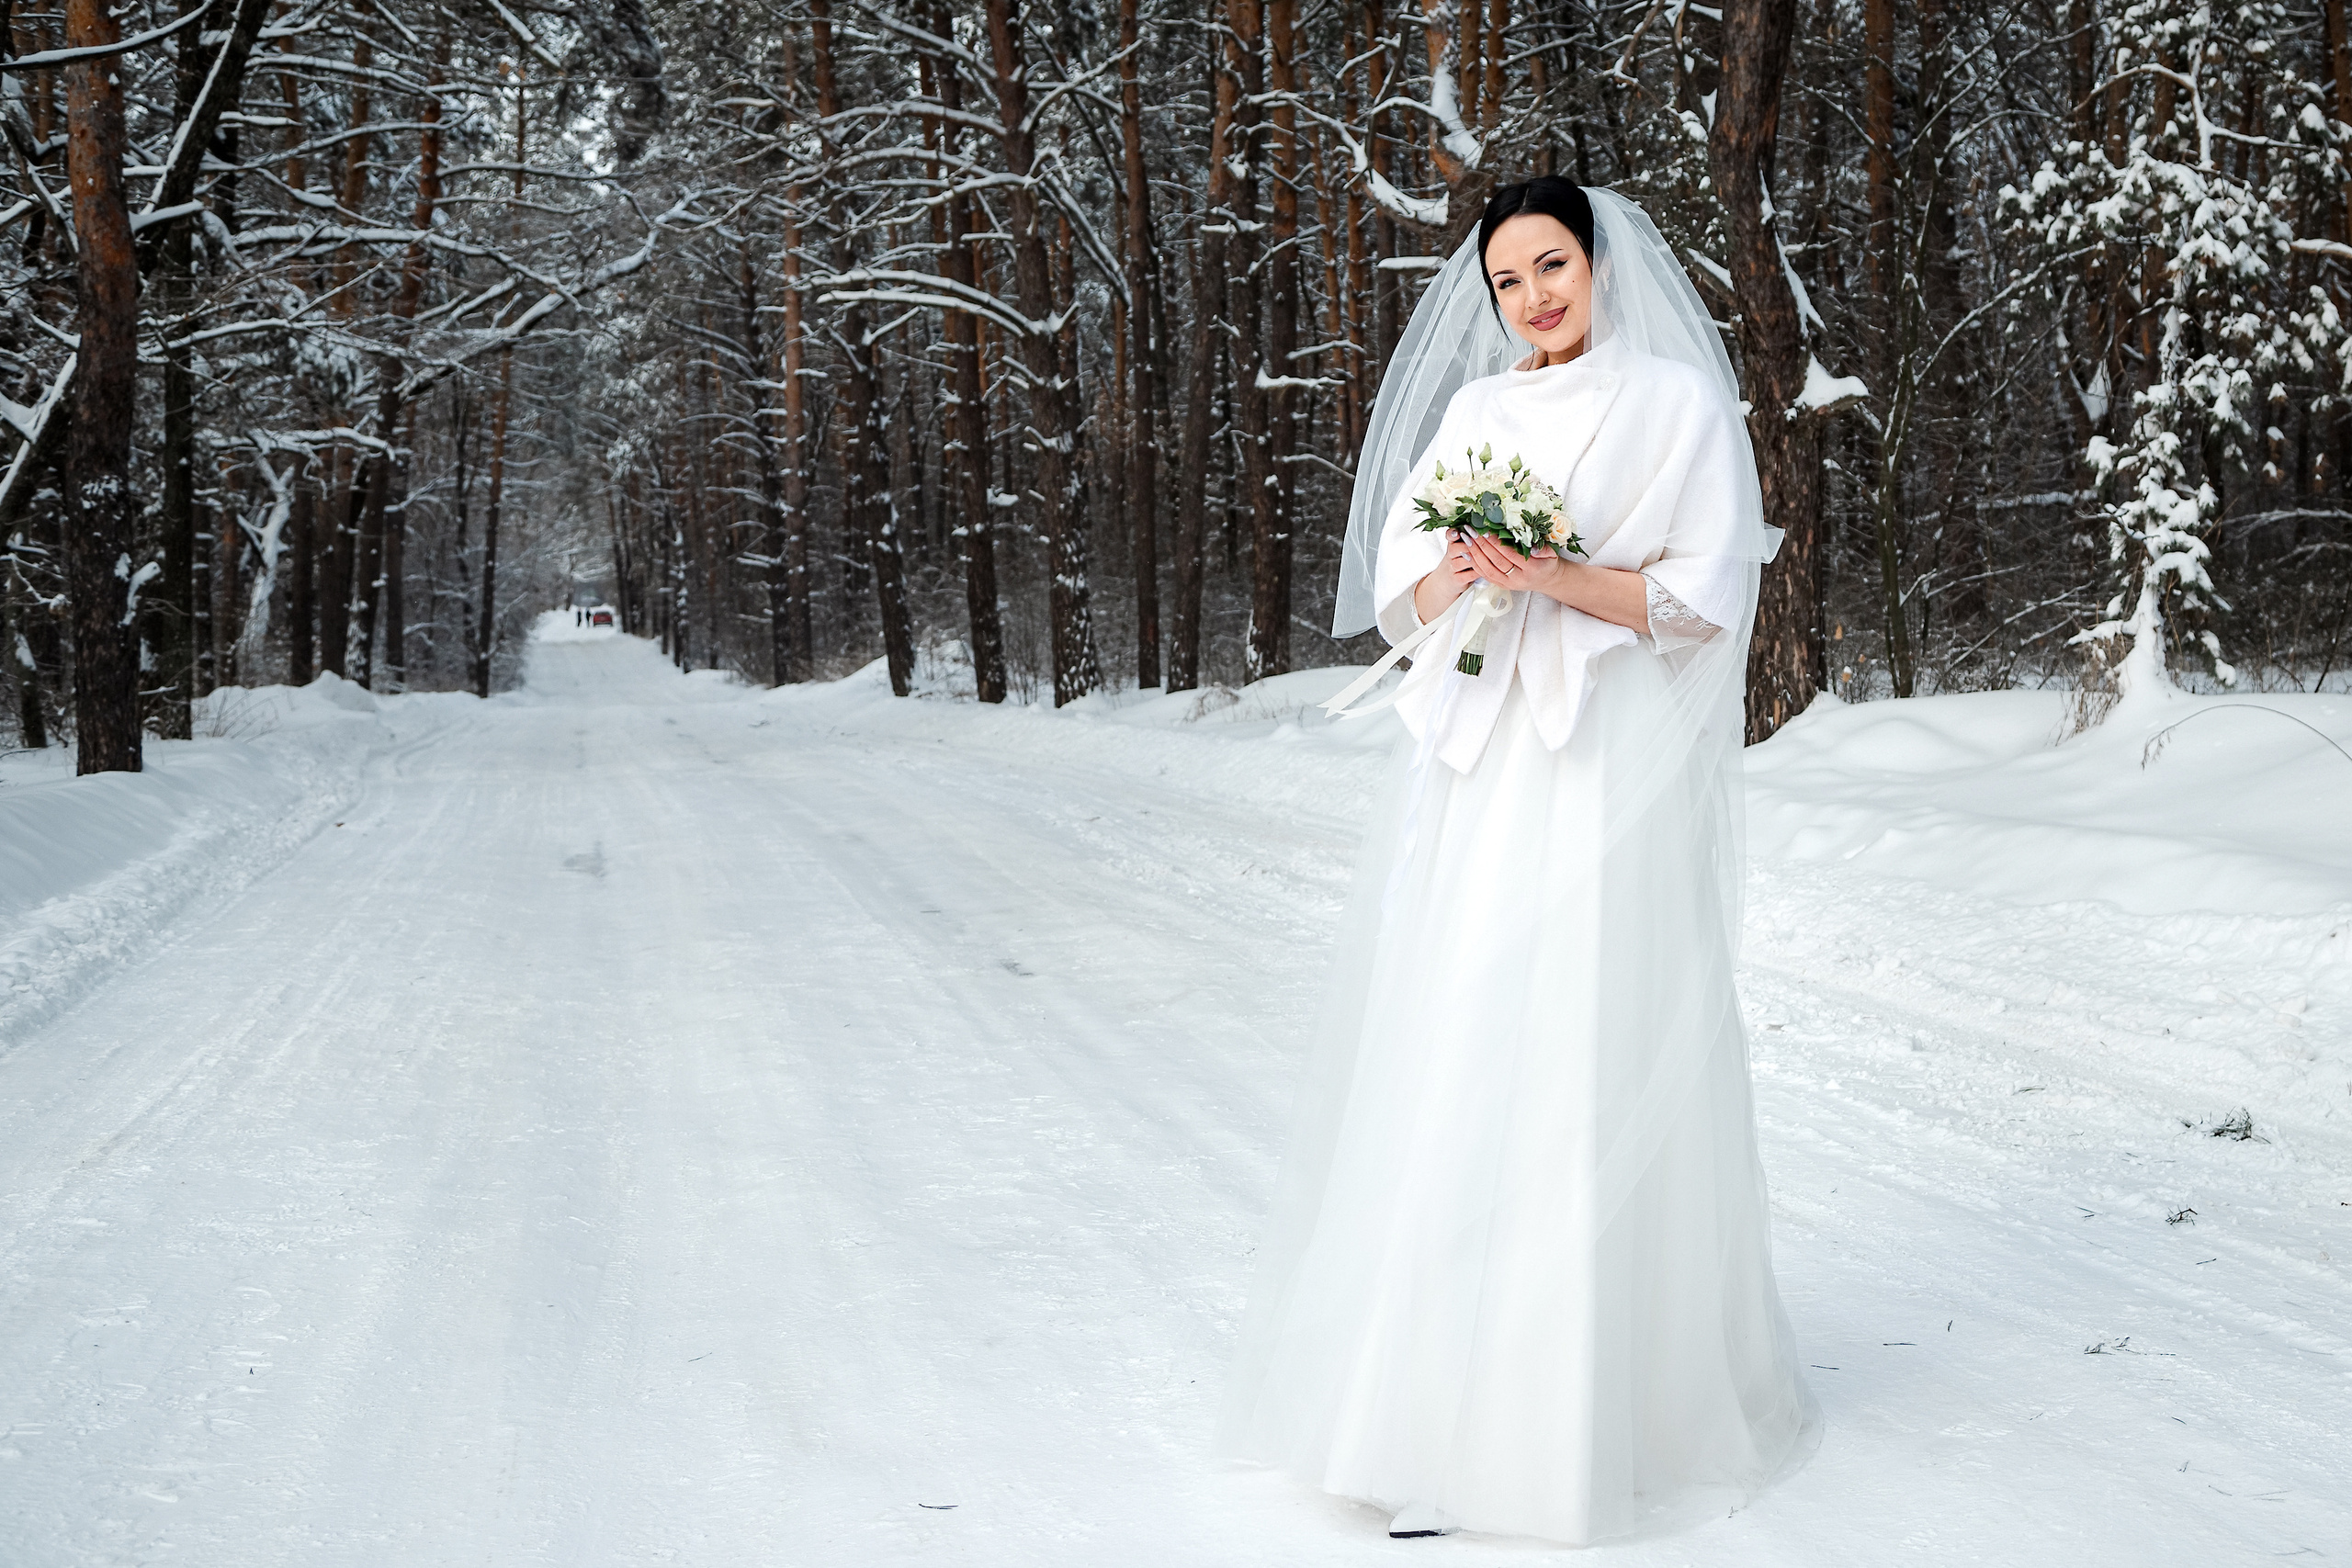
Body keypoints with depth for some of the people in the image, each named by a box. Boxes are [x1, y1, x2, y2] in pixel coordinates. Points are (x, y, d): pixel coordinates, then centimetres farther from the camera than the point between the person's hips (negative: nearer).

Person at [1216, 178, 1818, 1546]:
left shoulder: (1676, 402, 3)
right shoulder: (1474, 415, 17)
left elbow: (1706, 596, -4)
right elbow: (1399, 591, 13)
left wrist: (1557, 577, -15)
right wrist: (1461, 572, -8)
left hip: (1605, 782, -5)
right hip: (1471, 780, 5)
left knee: (1583, 1070, -6)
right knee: (1446, 1065, 1)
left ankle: (1588, 1402, 4)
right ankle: (1437, 1389, 7)